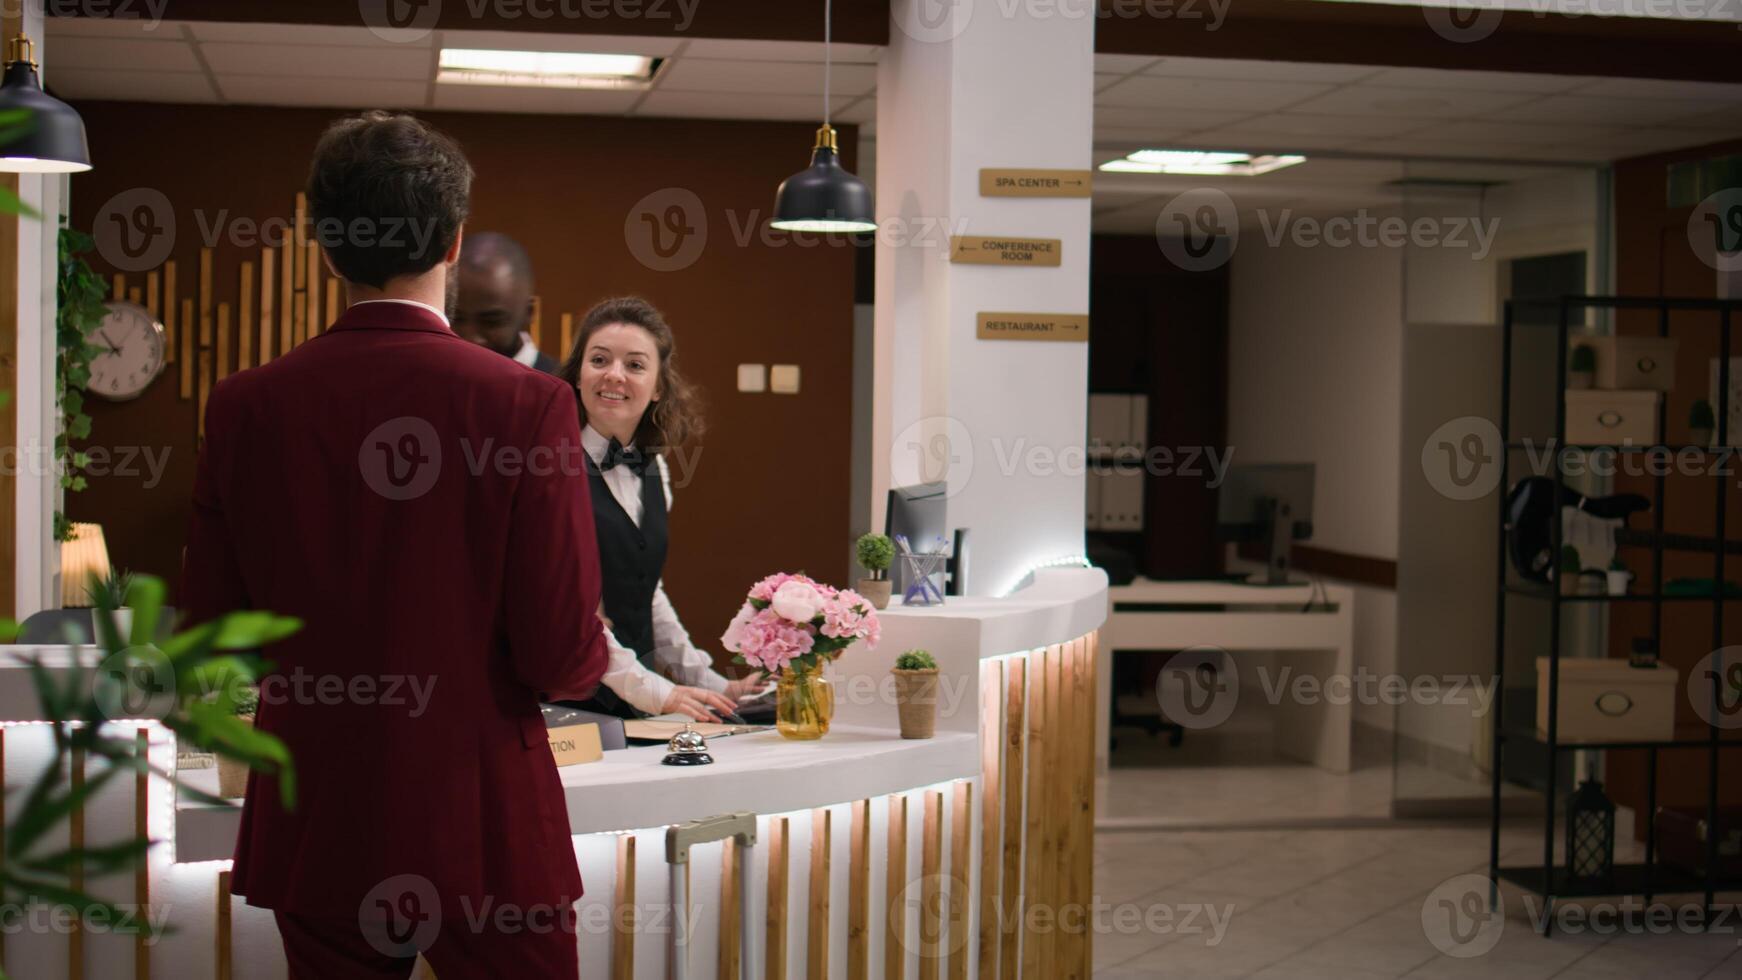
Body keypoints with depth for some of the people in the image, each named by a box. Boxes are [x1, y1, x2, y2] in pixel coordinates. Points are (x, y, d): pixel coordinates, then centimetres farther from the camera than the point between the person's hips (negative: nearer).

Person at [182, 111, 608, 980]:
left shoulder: (245, 407, -6)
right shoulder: (525, 403, -15)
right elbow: (566, 662, -16)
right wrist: (591, 650, 7)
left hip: (314, 832, 3)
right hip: (481, 833, -3)